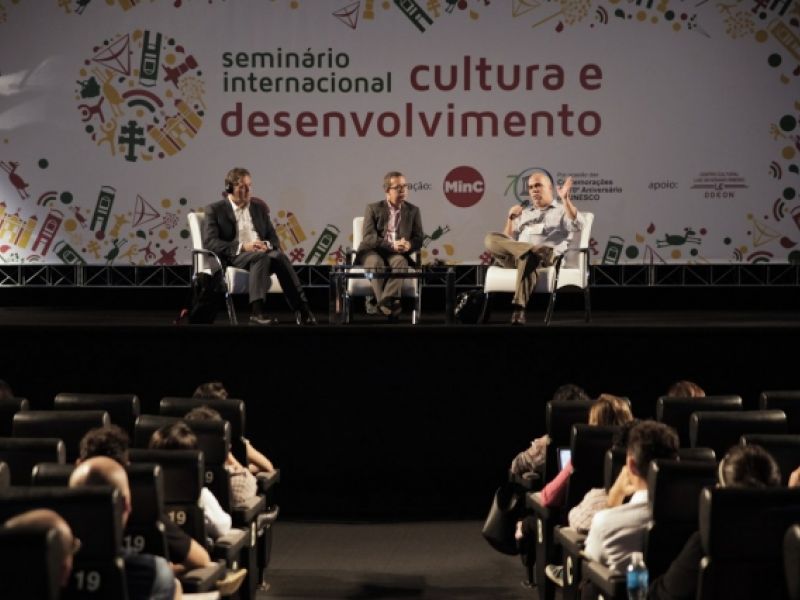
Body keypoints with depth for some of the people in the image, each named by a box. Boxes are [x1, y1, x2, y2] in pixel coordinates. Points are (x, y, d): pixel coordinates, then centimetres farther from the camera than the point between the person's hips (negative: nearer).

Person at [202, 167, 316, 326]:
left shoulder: (259, 207, 21)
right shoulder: (215, 210, 7)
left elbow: (274, 239, 17)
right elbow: (209, 242, -6)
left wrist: (267, 245, -9)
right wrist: (242, 247, -17)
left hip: (262, 253, 4)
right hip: (234, 257, -4)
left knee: (279, 256, -31)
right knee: (261, 257, -36)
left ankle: (300, 308, -39)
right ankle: (256, 311, -44)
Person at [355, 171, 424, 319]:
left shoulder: (413, 211, 14)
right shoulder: (373, 209, 6)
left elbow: (419, 239, 8)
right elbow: (368, 238, -7)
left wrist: (408, 245, -18)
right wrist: (392, 245, -22)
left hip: (397, 254, 2)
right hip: (372, 253, -1)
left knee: (400, 262, -35)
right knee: (377, 263, -37)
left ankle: (385, 302, -49)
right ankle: (387, 305, -44)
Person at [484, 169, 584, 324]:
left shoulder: (562, 210, 20)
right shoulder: (523, 211, 32)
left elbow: (578, 226, -3)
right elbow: (508, 240, 25)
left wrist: (565, 199, -11)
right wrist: (510, 218, 11)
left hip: (547, 259, -4)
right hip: (514, 257, 4)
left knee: (527, 257, -41)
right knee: (491, 239, -24)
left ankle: (518, 310, -52)